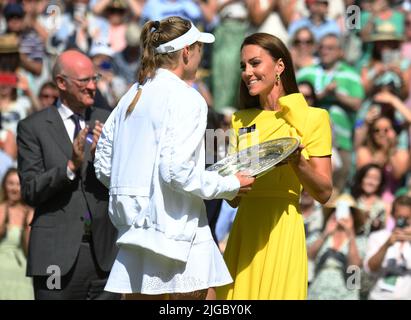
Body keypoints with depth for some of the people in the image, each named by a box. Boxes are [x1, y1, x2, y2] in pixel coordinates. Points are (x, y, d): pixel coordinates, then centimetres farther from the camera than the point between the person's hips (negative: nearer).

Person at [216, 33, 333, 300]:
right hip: (244, 229, 5)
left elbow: (324, 192, -2)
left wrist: (296, 160, -18)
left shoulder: (312, 118, 0)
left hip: (282, 226, -4)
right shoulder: (241, 121, 16)